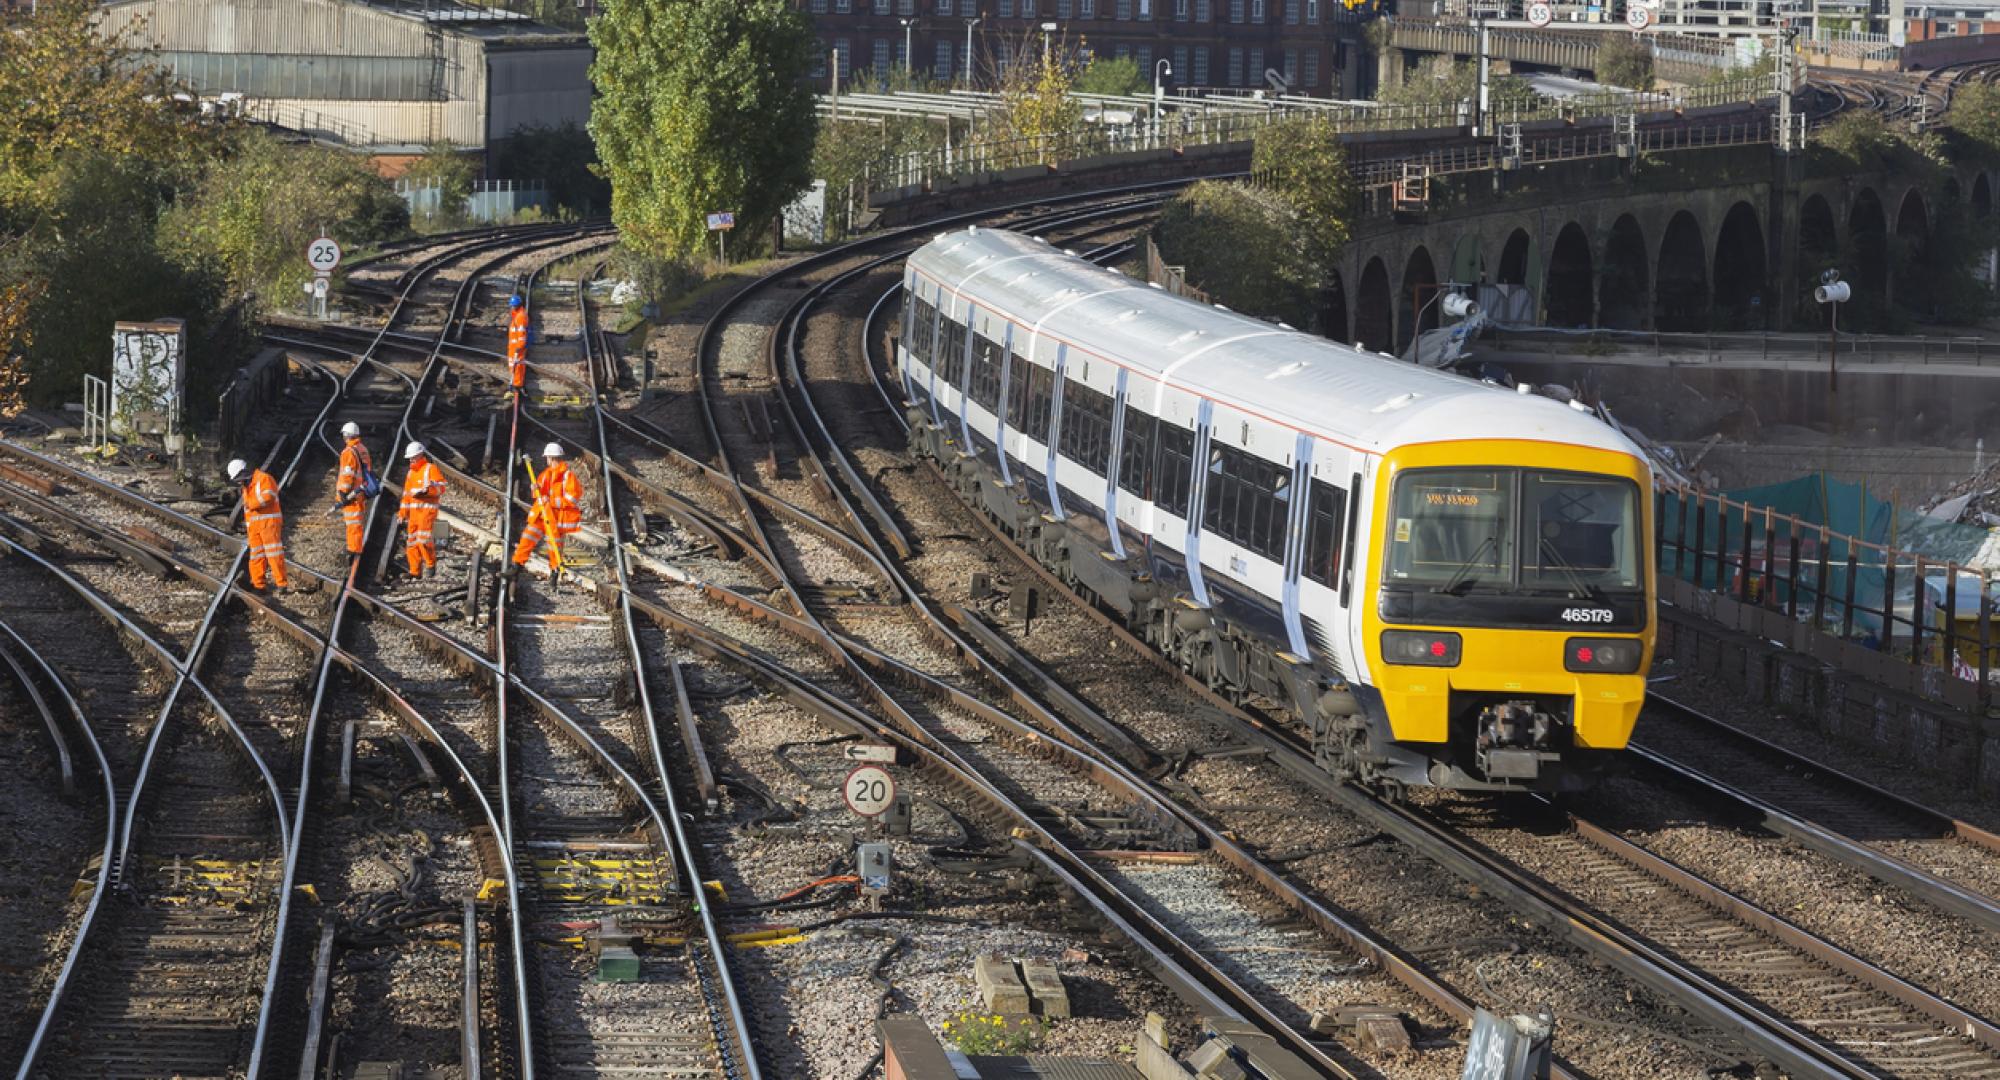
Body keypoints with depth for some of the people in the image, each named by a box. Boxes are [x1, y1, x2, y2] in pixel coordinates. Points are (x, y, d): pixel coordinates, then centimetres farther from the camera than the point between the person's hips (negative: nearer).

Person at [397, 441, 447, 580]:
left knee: (423, 539, -17)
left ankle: (431, 565, -1)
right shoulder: (411, 473, 20)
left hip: (428, 509, -8)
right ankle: (415, 572, 9)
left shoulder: (431, 469, -4)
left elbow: (441, 487, -13)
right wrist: (402, 513, 21)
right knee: (411, 541, 4)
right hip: (414, 511, 8)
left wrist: (426, 491, -24)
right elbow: (406, 494, 24)